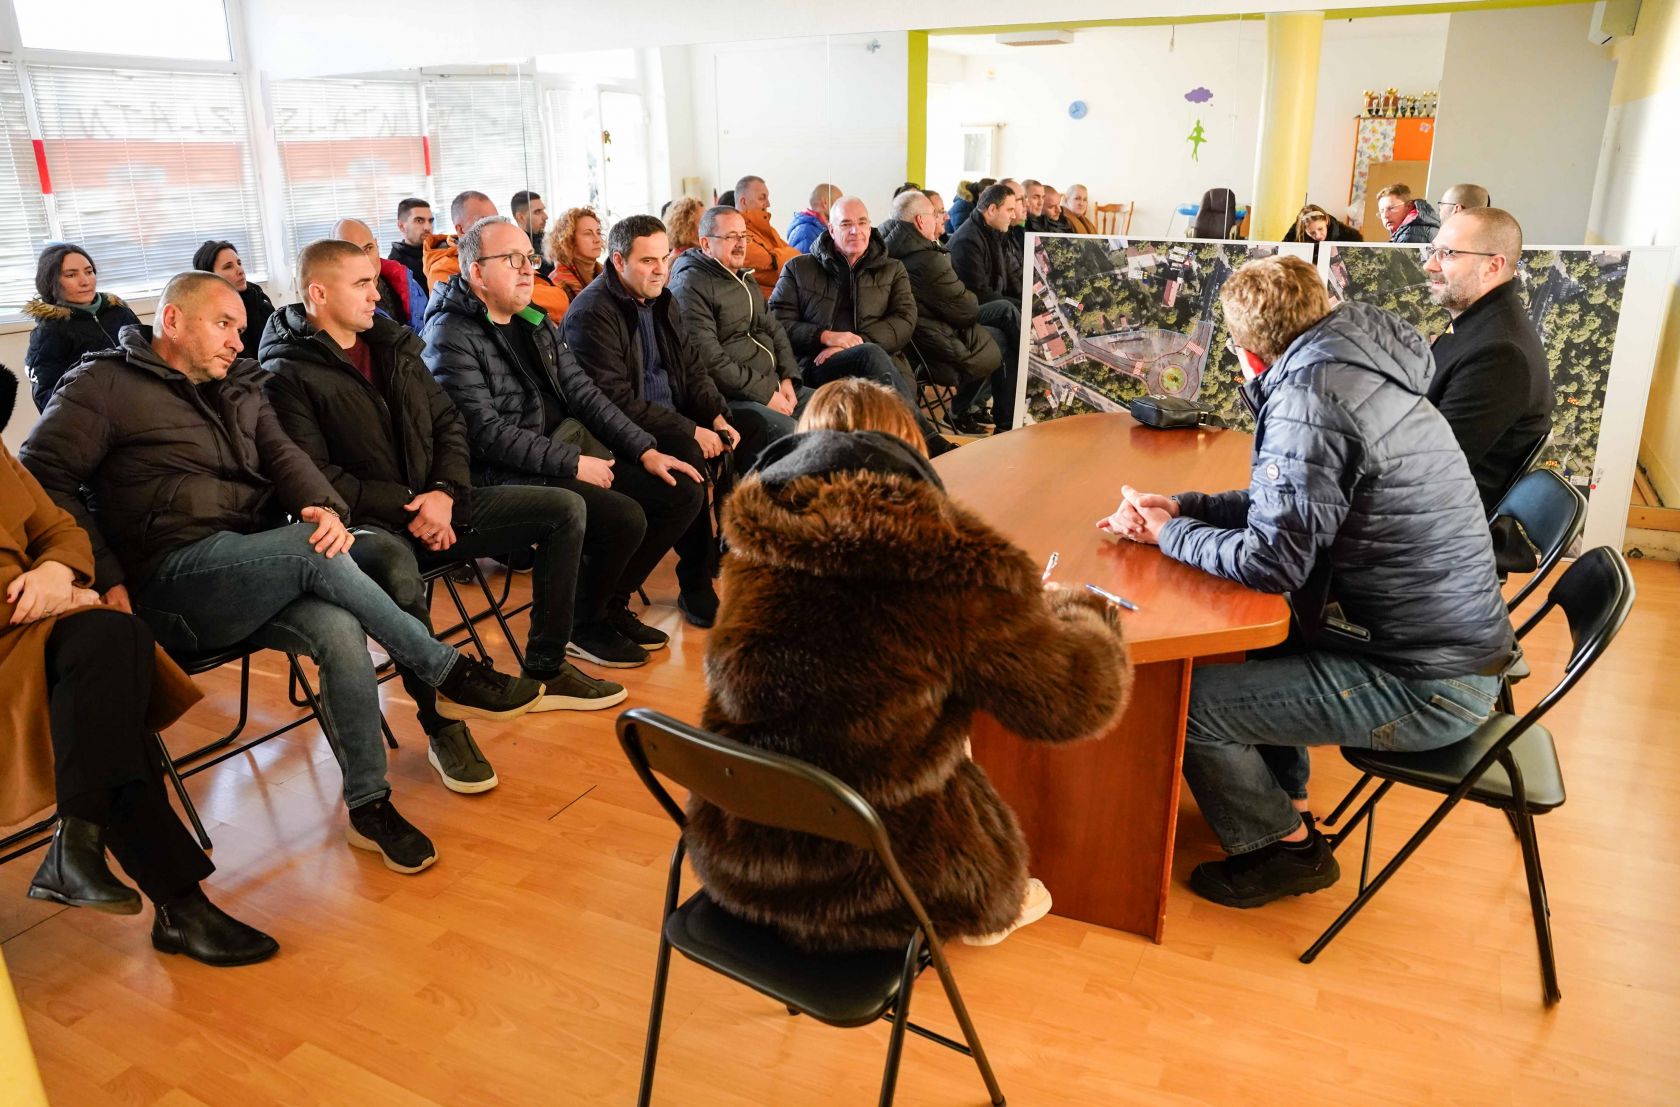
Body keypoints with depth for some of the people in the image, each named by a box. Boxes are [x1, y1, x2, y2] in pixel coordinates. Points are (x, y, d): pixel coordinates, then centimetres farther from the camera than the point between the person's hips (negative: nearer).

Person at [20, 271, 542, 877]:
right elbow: (42, 475, -5)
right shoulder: (104, 384, 5)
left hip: (257, 577, 5)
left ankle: (369, 805, -16)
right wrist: (104, 576, -17)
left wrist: (326, 507, -17)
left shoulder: (238, 388, 22)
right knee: (312, 550, -31)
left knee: (339, 630, -27)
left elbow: (282, 456, 7)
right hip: (170, 583, -5)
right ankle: (451, 674, -22)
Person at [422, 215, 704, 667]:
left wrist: (646, 451, 3)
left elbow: (584, 394, 13)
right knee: (625, 518, -29)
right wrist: (573, 463, -20)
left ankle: (611, 603, 13)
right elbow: (486, 433, -19)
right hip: (507, 477, -9)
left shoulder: (535, 321, 15)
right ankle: (582, 627, -1)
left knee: (684, 492, -1)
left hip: (575, 451, 9)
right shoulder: (451, 337, -11)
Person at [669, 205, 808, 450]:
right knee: (787, 431, -31)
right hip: (726, 398, -9)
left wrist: (787, 378, 4)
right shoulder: (690, 287, -10)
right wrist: (765, 394, -17)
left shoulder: (746, 279, 21)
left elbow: (774, 329, 23)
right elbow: (709, 359, -19)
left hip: (772, 386, 10)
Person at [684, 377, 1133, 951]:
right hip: (867, 890, -4)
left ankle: (978, 908, 45)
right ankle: (980, 913, 50)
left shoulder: (755, 543, -8)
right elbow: (1083, 699, -11)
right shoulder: (953, 569, -22)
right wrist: (1084, 611, 12)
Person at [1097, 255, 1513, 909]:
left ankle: (1285, 847, 14)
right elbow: (1294, 503, 17)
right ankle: (1282, 805, 35)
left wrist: (1168, 534, -7)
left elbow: (1271, 560, -23)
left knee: (1190, 702, -11)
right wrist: (1183, 507, 7)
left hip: (1426, 685, -10)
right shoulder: (1352, 372, 9)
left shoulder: (1308, 396, -21)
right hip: (1460, 647, 10)